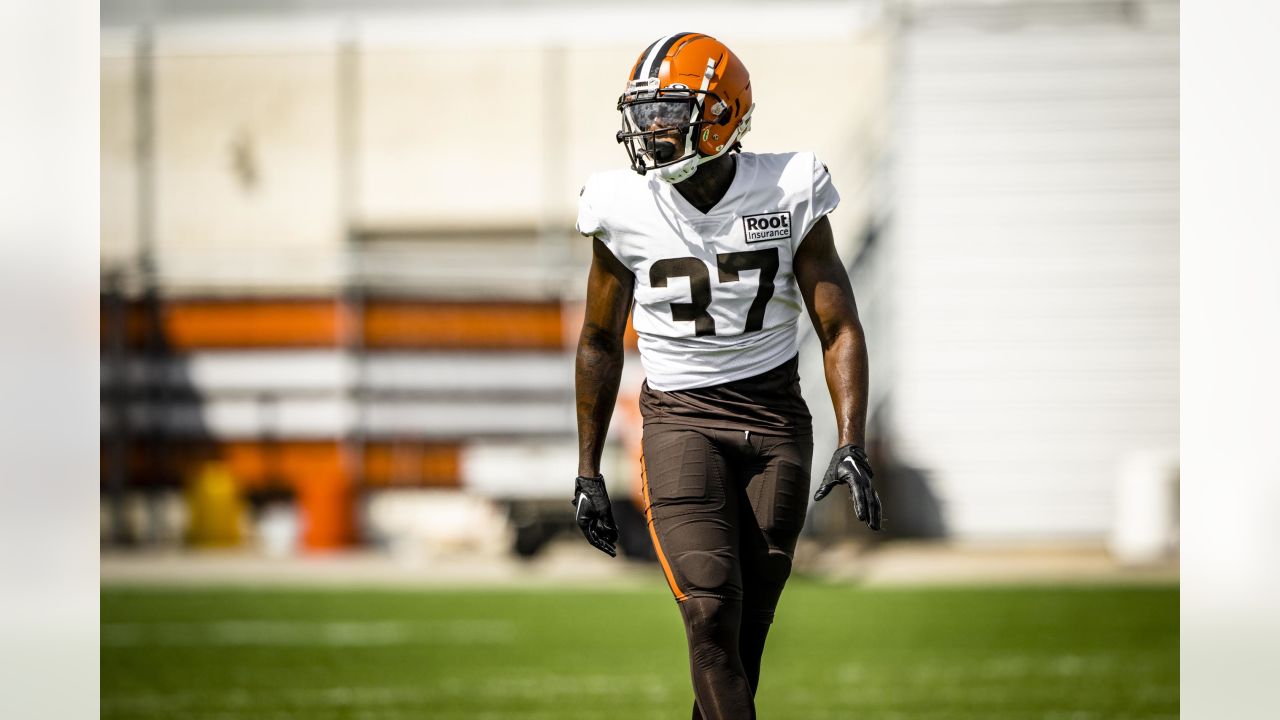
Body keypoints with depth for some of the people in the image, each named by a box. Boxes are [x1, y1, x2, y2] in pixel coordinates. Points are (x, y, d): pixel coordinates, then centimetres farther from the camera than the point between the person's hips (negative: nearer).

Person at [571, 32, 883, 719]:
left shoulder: (787, 195, -6)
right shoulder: (624, 209, -4)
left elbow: (839, 327, -2)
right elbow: (600, 340, 10)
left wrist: (852, 444, -14)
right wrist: (588, 470, 10)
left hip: (775, 416, 1)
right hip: (680, 417, -1)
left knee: (748, 623, 4)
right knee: (711, 614, -17)